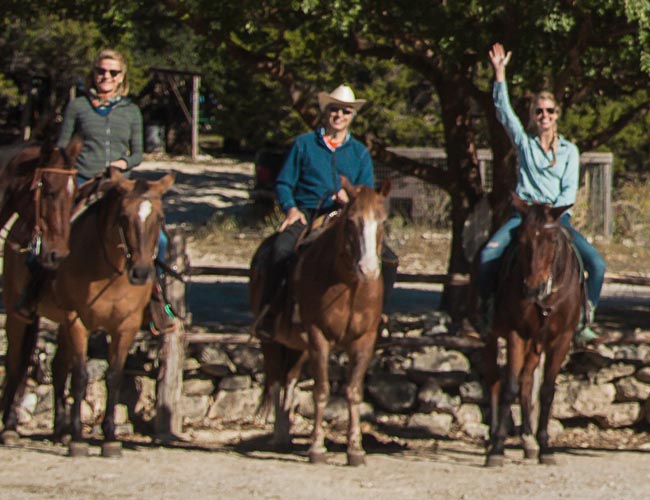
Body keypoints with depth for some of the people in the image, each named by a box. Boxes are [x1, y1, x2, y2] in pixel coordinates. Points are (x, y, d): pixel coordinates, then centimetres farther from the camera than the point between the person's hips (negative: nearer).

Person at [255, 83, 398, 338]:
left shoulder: (360, 152, 16)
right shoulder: (304, 144, 10)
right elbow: (283, 183, 8)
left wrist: (352, 197, -14)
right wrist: (291, 208, -12)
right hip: (306, 214, -2)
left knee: (388, 259, -15)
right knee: (282, 249, -34)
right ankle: (267, 311, -25)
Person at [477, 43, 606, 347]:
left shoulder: (569, 150, 11)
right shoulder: (524, 142, 11)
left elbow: (570, 188, 2)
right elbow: (503, 111, 0)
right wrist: (499, 74, -7)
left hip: (558, 216, 1)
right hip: (524, 213, -1)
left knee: (596, 263, -18)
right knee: (488, 255, -26)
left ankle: (585, 321, -6)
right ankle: (485, 311, -10)